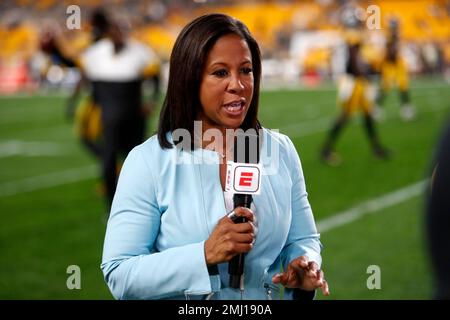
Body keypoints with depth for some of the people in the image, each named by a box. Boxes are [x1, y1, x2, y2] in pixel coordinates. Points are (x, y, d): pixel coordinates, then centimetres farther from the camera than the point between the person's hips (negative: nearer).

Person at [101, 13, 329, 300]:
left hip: (266, 297, 3)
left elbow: (303, 240, 4)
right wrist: (205, 255, -27)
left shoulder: (281, 151, -1)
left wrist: (305, 267, -17)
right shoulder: (148, 161, -13)